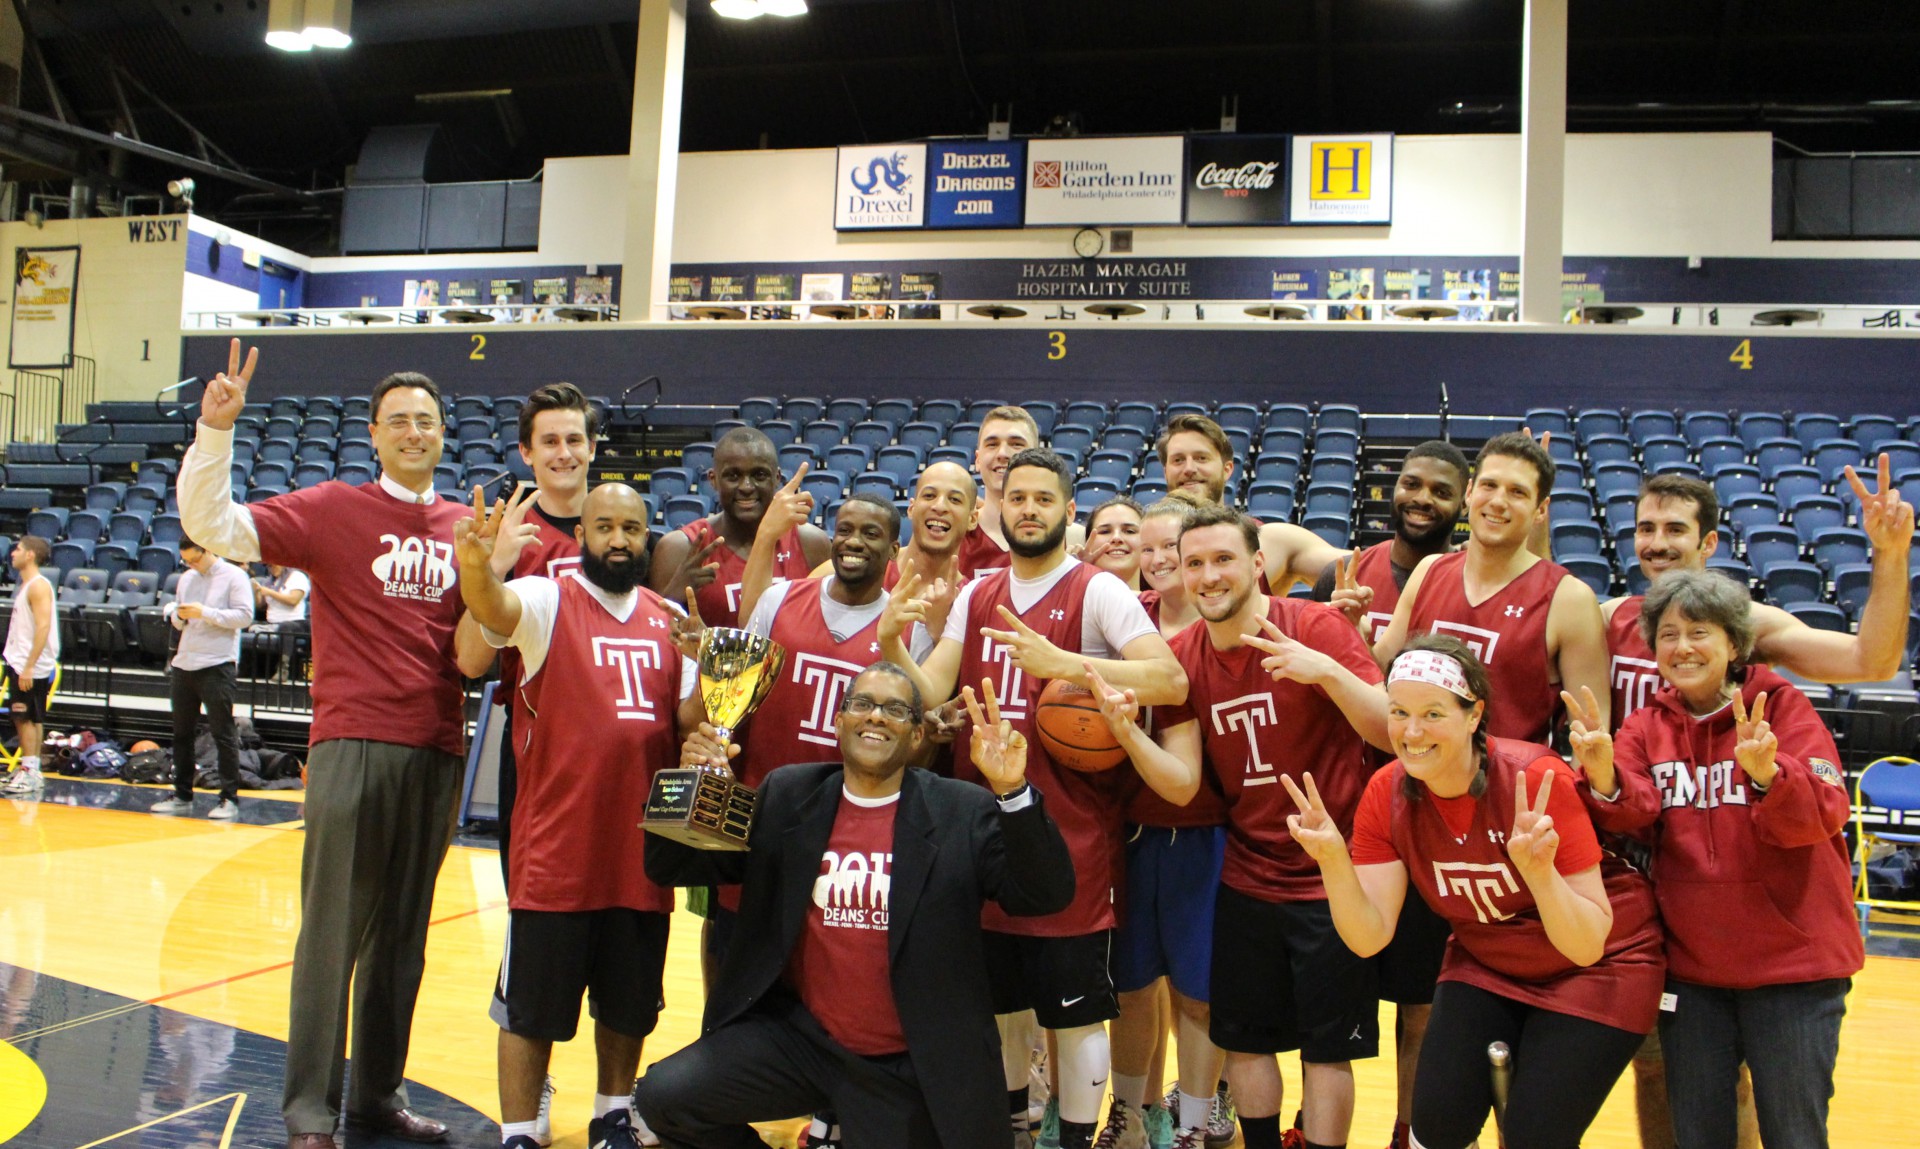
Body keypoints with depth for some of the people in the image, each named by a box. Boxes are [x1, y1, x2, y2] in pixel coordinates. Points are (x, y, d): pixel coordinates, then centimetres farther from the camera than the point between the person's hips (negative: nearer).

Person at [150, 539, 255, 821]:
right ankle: (182, 795, 20)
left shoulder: (233, 576, -4)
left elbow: (245, 615, -12)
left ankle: (229, 798, 0)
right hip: (184, 663, 7)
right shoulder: (187, 578, 16)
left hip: (217, 665, -7)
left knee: (223, 732, -4)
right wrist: (179, 615, -3)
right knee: (182, 732, 11)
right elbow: (179, 622, 20)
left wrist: (205, 613, -19)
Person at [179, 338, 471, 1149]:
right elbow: (213, 526, -8)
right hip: (353, 744, -4)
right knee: (333, 931, -1)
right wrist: (215, 431, -20)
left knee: (403, 933, 13)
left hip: (437, 752, 4)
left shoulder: (466, 526, 11)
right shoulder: (334, 510, 0)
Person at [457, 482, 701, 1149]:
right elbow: (493, 607, -27)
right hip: (556, 849, -4)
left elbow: (691, 720, 10)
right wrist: (474, 564, -50)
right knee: (532, 1004, 6)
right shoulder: (546, 601, -5)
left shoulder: (671, 619, 9)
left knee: (629, 1003, 17)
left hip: (642, 849, 5)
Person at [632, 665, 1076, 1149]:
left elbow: (1047, 896, -18)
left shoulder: (963, 812, -7)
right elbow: (671, 868, 3)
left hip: (911, 1070, -1)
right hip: (797, 1037, 2)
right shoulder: (787, 796, 1)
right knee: (663, 1095, -14)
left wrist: (1013, 792, -32)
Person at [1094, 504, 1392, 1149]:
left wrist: (1327, 671, -34)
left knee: (1326, 1045, 6)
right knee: (1243, 1037, 13)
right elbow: (1182, 781, -5)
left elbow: (1391, 732, -18)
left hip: (1331, 877, -4)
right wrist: (1126, 732, -23)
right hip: (1245, 877, 4)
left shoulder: (1316, 628, -13)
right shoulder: (1180, 657, -1)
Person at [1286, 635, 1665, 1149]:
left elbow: (1588, 944, -27)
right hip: (1486, 967, 4)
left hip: (1597, 968, -4)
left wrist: (1539, 870, -45)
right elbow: (1370, 937, -17)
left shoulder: (1538, 781, -29)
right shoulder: (1386, 794, -16)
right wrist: (1332, 861, -34)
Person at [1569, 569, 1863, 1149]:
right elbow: (1631, 814, -12)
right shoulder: (1647, 726, 4)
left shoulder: (1783, 707, -5)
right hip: (1691, 968, 3)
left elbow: (1825, 815, -19)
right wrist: (1604, 776, -34)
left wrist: (1767, 772, -39)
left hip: (1793, 962, -3)